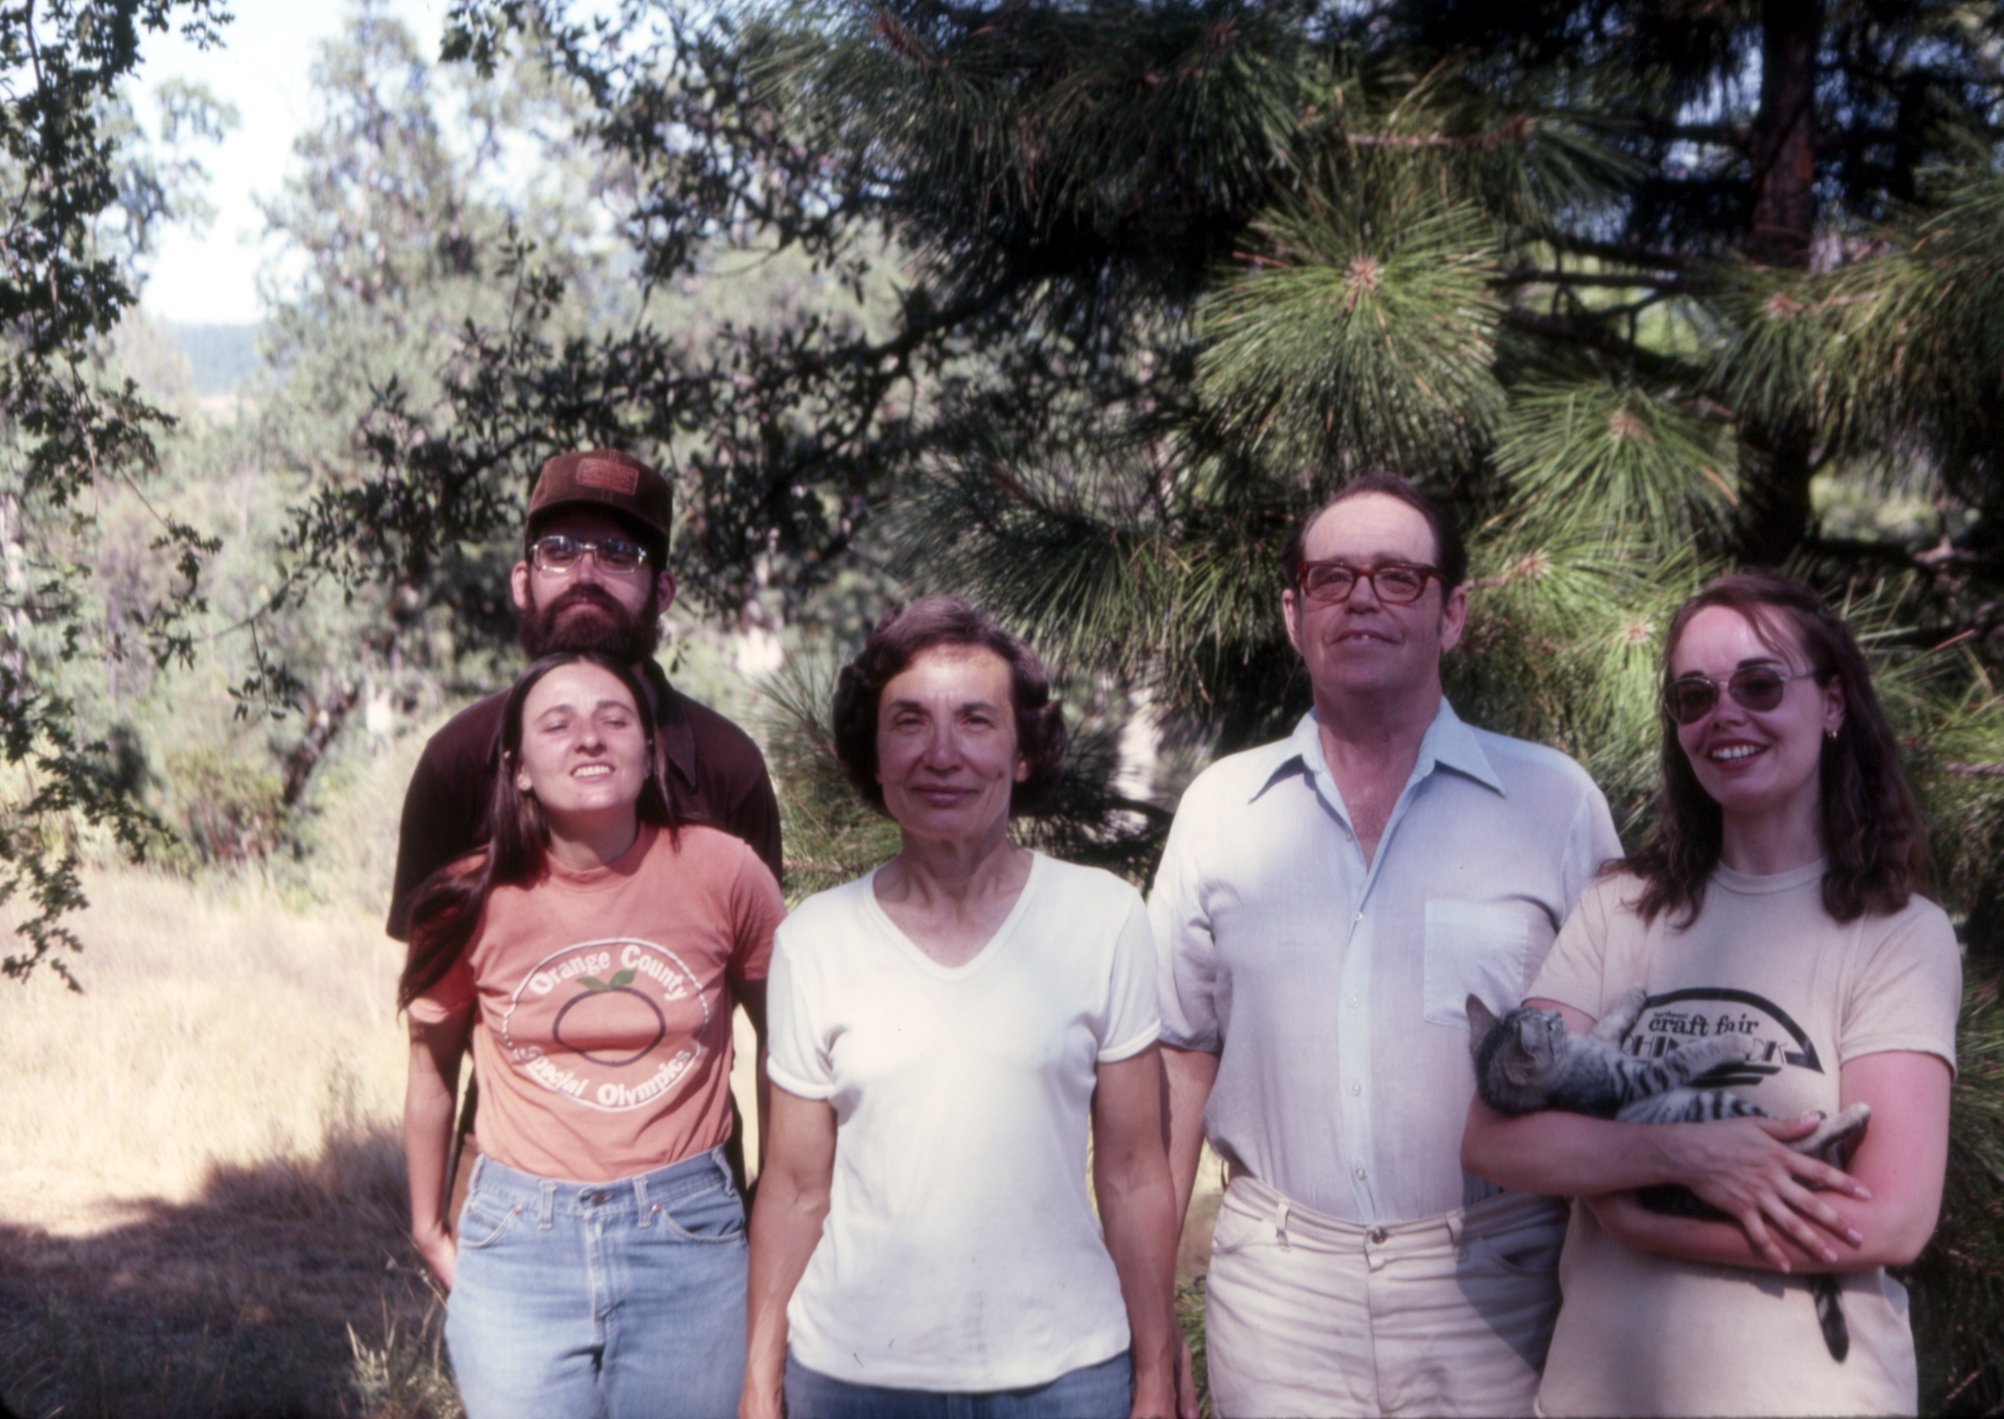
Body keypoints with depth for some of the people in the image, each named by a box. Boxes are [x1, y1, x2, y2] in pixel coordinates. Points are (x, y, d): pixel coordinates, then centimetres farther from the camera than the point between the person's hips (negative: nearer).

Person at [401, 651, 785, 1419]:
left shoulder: (722, 873, -7)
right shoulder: (473, 902, -5)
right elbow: (432, 1074, 10)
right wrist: (429, 1231, 18)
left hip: (688, 1238, 0)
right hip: (518, 1240, 0)